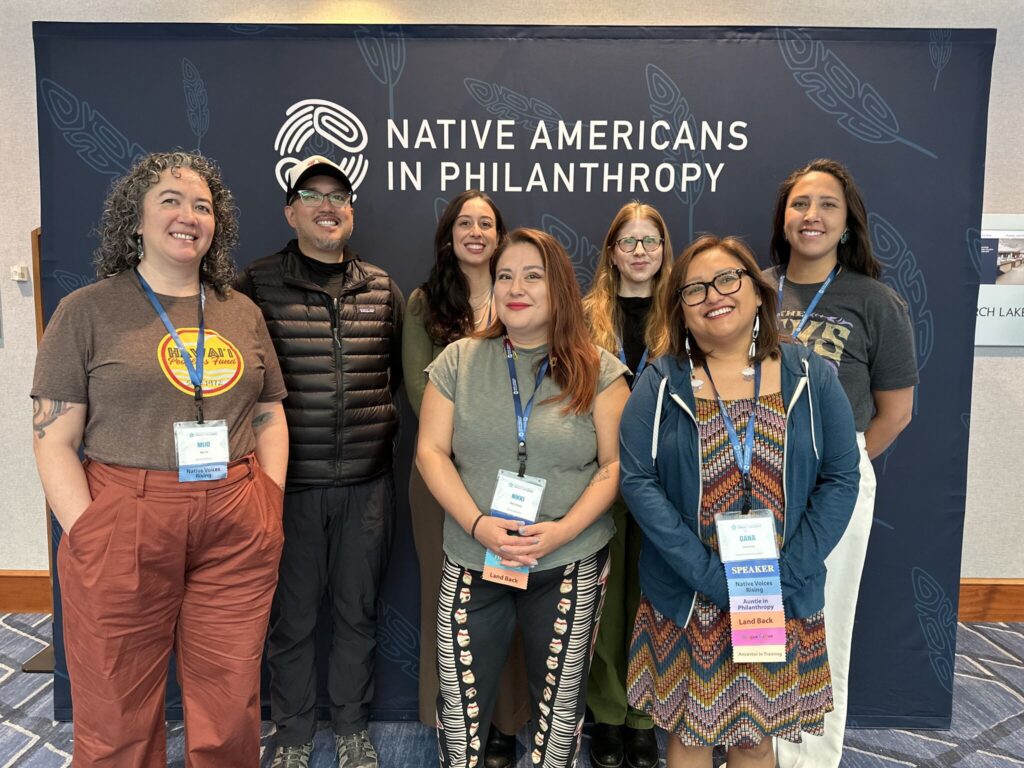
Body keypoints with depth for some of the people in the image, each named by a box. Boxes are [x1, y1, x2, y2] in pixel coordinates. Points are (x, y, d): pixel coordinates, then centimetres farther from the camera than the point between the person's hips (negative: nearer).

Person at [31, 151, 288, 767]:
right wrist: (89, 534, -11)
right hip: (125, 525, -2)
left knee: (231, 713, 12)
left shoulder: (243, 313, 11)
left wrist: (270, 506, 2)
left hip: (237, 531, 3)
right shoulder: (88, 310, 1)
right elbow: (54, 439, -2)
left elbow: (270, 416, 14)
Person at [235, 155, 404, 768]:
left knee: (358, 613, 15)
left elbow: (402, 373, 12)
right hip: (290, 483, -2)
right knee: (292, 616, 11)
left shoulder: (383, 289, 6)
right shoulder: (257, 285, -3)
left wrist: (379, 429, 6)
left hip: (367, 483, 2)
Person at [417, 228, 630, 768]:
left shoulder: (597, 370, -2)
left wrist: (562, 530, -17)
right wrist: (478, 524, -15)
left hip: (570, 567, 0)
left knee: (560, 700, 14)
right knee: (461, 700, 10)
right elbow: (431, 451, -2)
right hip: (473, 564, 1)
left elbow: (615, 465, -4)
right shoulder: (458, 361, 1)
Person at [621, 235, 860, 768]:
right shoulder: (660, 384, -5)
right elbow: (637, 481, -11)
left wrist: (783, 576, -12)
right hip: (684, 599, -1)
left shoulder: (811, 377, -1)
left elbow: (840, 479, -2)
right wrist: (711, 575, -18)